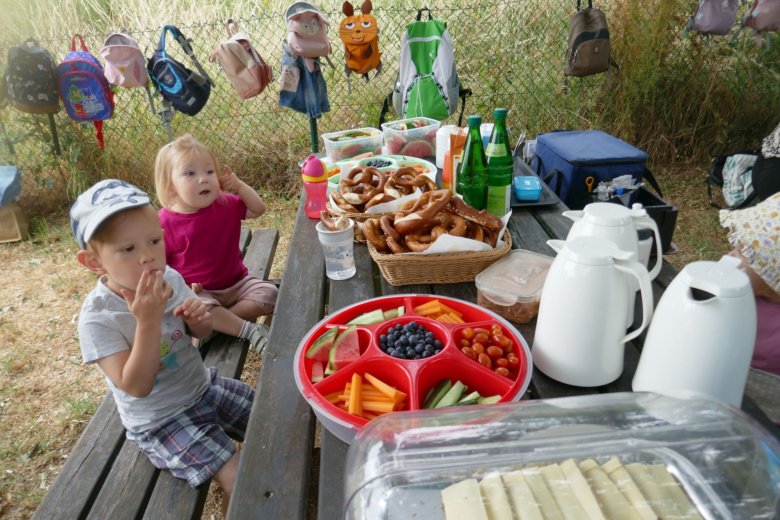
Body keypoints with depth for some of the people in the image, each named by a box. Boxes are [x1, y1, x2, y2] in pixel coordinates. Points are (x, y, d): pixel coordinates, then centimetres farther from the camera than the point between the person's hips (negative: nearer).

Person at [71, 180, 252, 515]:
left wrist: (198, 319, -21)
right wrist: (148, 320, -37)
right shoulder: (98, 317, -24)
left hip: (204, 387, 6)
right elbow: (136, 386, -27)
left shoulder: (170, 279, -9)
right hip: (161, 421, -5)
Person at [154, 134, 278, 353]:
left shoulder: (224, 205, -2)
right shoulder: (164, 223, -14)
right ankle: (249, 330, -21)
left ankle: (219, 322, -19)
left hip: (235, 283, 4)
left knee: (268, 294, -16)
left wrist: (238, 185, -8)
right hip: (197, 292, -4)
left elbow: (258, 209, 5)